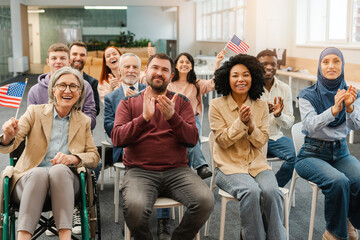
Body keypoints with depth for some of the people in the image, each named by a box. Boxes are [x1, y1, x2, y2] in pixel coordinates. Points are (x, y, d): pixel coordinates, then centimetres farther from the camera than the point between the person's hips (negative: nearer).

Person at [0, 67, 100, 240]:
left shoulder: (83, 121, 16)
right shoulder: (35, 112, 10)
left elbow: (94, 157, 11)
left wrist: (73, 158, -12)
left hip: (64, 180, 1)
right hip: (29, 179, -1)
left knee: (59, 169, -34)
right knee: (39, 172, -36)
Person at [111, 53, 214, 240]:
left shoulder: (182, 103, 14)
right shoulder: (128, 103, 12)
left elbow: (192, 139, 1)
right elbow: (117, 139, -2)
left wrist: (172, 117, -15)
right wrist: (144, 117, -15)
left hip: (176, 170, 2)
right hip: (140, 171, -1)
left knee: (206, 200, -25)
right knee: (134, 207, -33)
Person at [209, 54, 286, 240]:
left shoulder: (261, 106, 8)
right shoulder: (217, 105, -2)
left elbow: (262, 141, 4)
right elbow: (222, 141, -6)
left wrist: (251, 126, -15)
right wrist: (240, 122, -19)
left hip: (257, 165, 3)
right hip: (229, 166, -3)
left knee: (271, 192, -27)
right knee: (251, 192, -31)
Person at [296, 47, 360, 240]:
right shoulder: (308, 95, -6)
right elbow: (310, 126, -20)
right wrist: (334, 110, -36)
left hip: (341, 153, 4)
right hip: (312, 153, -3)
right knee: (338, 181, -32)